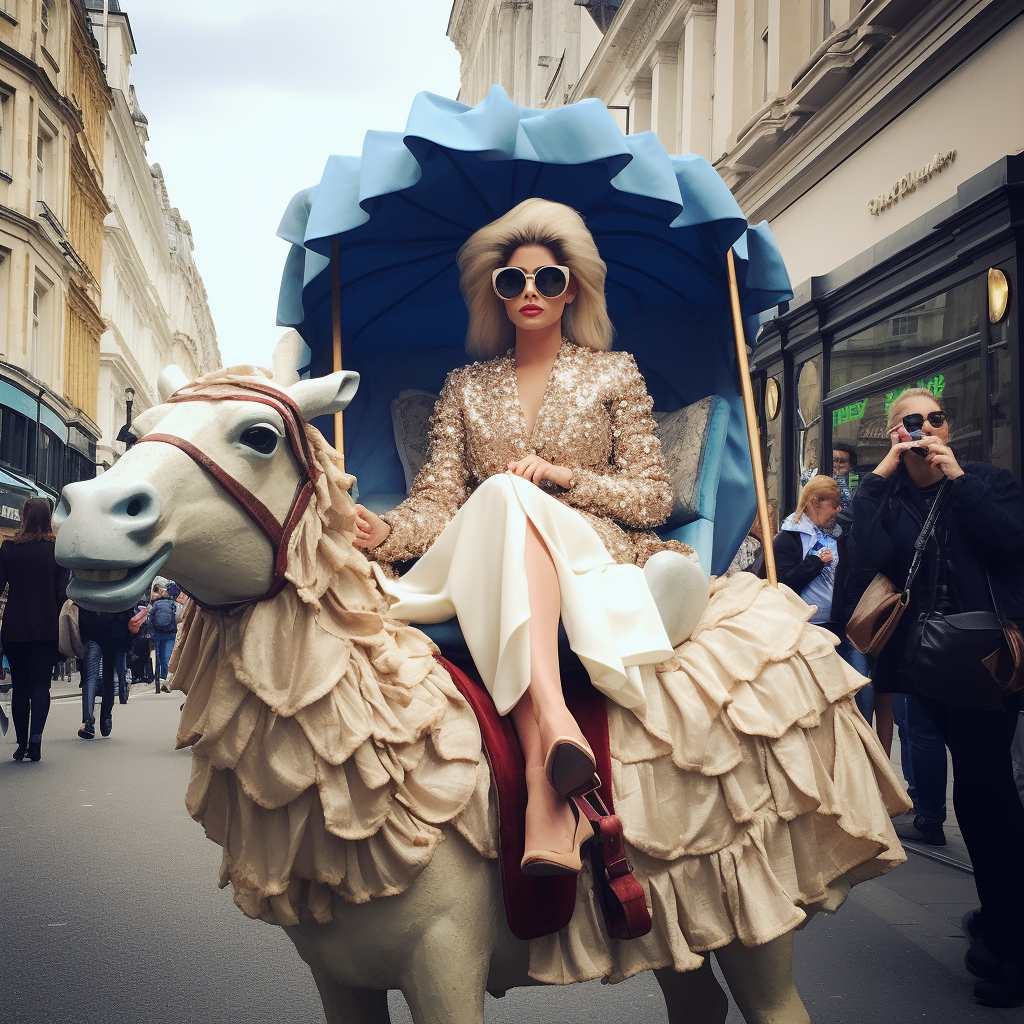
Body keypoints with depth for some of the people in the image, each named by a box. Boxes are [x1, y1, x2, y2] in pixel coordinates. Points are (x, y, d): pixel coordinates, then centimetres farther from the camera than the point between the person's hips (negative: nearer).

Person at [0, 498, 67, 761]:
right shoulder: (57, 550, -4)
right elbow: (63, 593, -5)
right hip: (47, 628, -1)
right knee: (41, 685, 2)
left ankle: (22, 744, 15)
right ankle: (35, 740, -14)